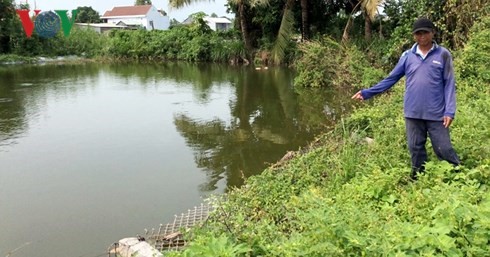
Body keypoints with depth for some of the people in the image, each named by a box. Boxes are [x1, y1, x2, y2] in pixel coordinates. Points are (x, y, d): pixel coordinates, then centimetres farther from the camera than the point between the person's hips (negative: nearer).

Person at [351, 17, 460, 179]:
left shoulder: (443, 54, -1)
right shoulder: (407, 56, 4)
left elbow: (449, 84, -2)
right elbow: (391, 79, 7)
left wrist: (449, 111, -10)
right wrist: (368, 93, 0)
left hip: (436, 114, -2)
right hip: (413, 113, 3)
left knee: (444, 149, 0)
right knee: (416, 150, 12)